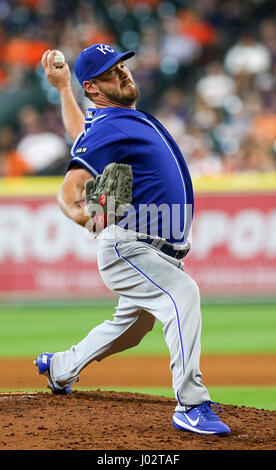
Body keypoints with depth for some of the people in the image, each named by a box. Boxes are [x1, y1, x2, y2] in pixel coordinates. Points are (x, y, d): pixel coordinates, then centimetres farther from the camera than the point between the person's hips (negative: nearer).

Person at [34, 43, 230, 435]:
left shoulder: (129, 115, 14)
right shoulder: (105, 129, -14)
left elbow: (79, 133, 30)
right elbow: (70, 186, -23)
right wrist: (76, 211, -38)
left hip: (162, 253, 10)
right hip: (127, 250, -10)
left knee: (130, 328, 25)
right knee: (183, 294, -32)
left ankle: (60, 367, 49)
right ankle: (192, 406, -38)